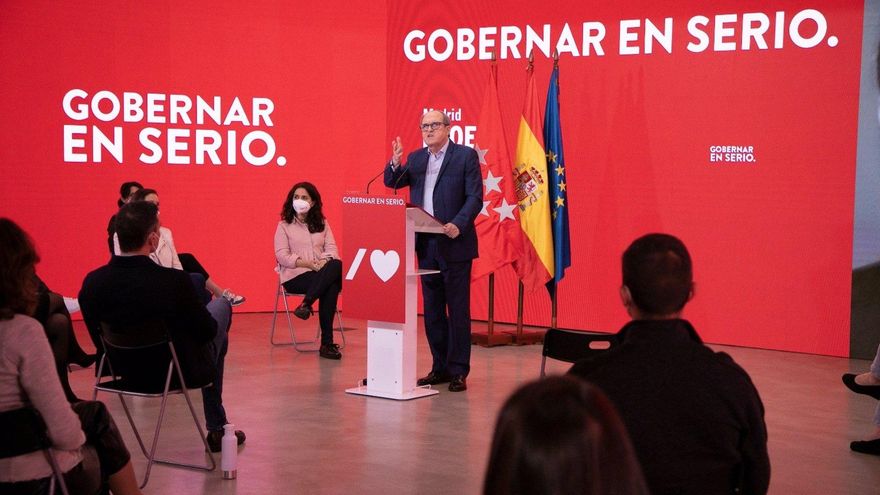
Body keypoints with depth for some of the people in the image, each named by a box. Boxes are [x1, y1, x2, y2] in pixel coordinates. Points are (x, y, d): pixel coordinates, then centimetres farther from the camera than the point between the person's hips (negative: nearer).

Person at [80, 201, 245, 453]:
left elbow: (97, 334, -2)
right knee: (222, 305, 25)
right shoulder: (174, 281, -32)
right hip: (180, 373, -4)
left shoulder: (92, 283, -19)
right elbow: (208, 331, -17)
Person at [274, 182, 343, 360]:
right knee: (331, 285, -34)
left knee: (337, 265, -36)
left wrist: (325, 261, -17)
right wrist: (307, 263, -17)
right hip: (296, 276, -3)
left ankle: (306, 304, -37)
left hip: (322, 271, 3)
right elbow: (282, 256, -3)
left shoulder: (322, 224, 20)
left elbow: (332, 248, 7)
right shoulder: (284, 225, 9)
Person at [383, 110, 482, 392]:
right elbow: (392, 183, 13)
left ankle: (458, 372, 3)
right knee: (432, 310, 11)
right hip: (426, 245, 6)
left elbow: (475, 197, -9)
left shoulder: (465, 156, -3)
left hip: (454, 244, -6)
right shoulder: (416, 158, 13)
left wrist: (458, 224, -24)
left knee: (458, 310, -2)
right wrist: (395, 163, -7)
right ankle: (440, 368, 20)